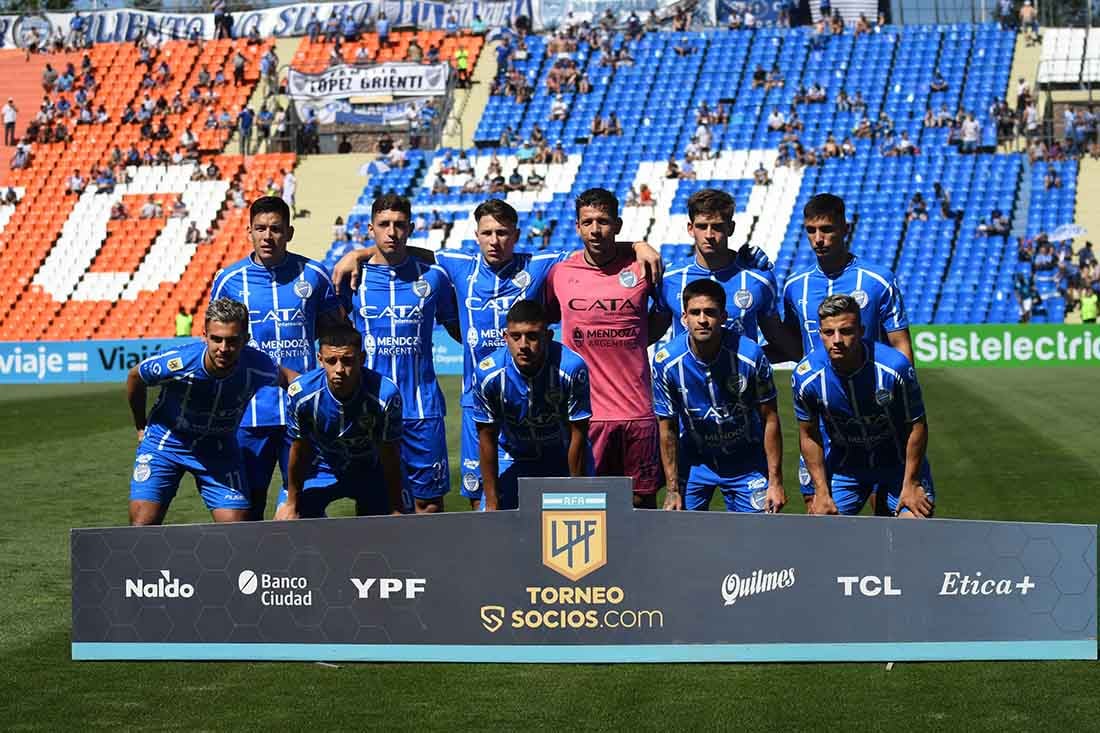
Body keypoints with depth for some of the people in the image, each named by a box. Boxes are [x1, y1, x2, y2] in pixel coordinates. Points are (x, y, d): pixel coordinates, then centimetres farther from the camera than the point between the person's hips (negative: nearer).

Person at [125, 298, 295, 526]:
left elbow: (284, 376, 1)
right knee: (143, 524, -13)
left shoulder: (257, 367, -27)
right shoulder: (176, 363, -31)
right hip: (165, 440, -2)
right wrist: (141, 428, 7)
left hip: (219, 446, 2)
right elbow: (135, 377, -6)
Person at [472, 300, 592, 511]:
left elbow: (578, 436, -20)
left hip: (565, 460, -1)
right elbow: (487, 438, -13)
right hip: (512, 459, 1)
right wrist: (492, 503, -11)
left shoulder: (571, 368, -29)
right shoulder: (487, 373, -24)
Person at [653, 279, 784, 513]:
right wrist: (672, 490, -7)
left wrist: (775, 482, -11)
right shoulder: (666, 362, -19)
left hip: (746, 462, -1)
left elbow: (770, 420, -11)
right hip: (693, 460, 1)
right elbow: (668, 428, -8)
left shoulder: (750, 355, -22)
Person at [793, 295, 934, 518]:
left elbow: (916, 426, -15)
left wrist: (911, 484, -12)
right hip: (844, 467, 2)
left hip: (899, 464, -1)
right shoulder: (805, 377, -20)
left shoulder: (894, 367, -27)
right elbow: (809, 436, -5)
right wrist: (822, 492, -6)